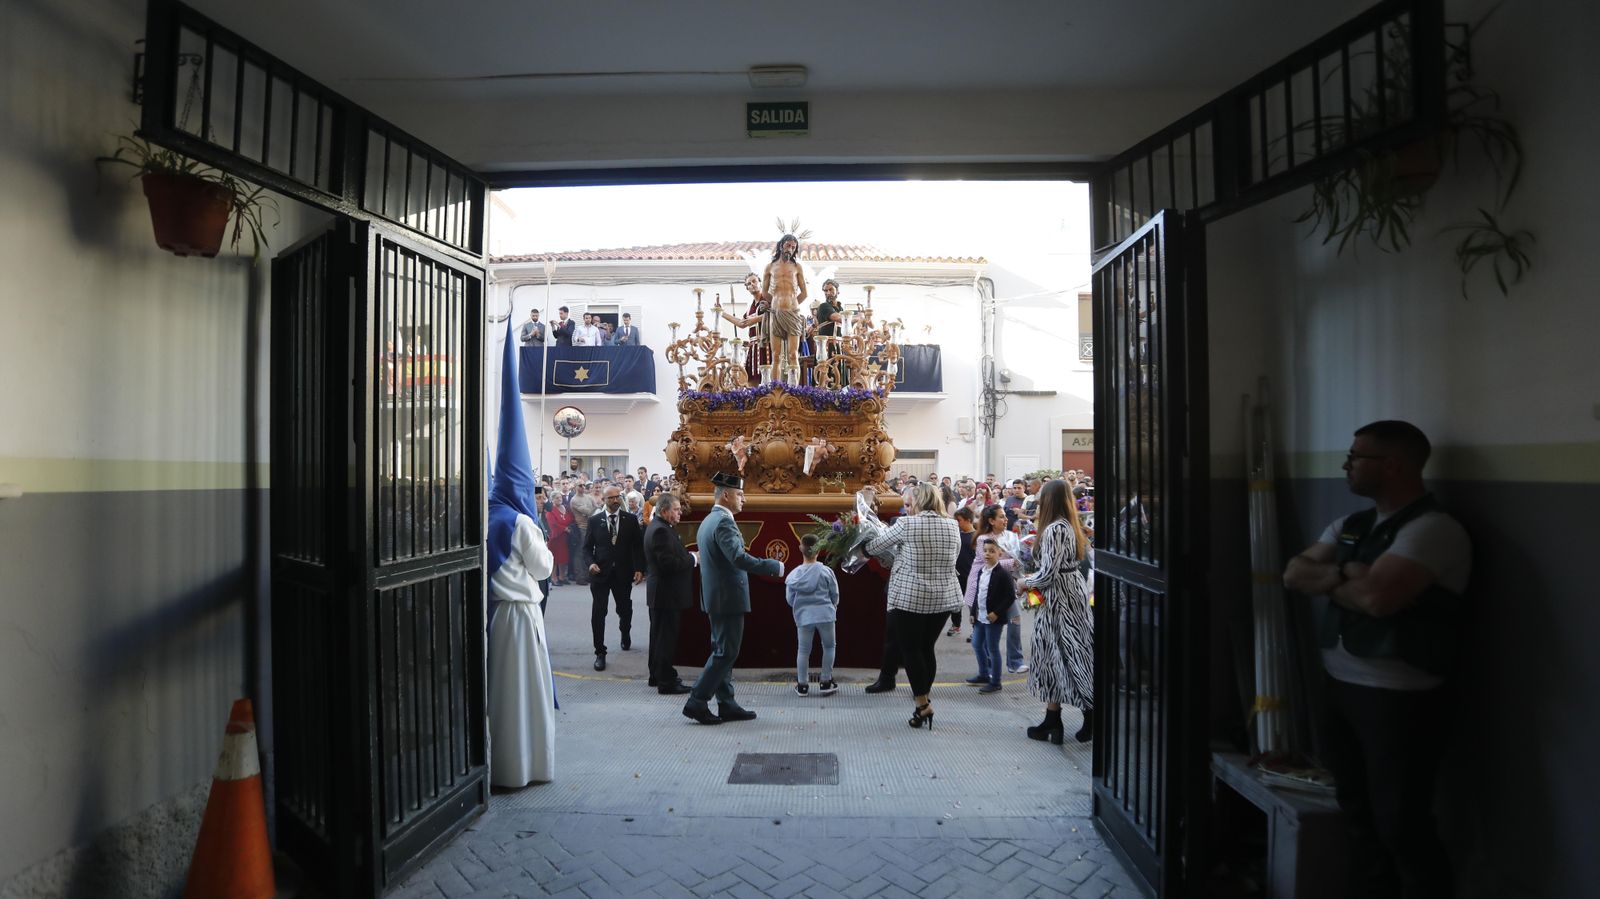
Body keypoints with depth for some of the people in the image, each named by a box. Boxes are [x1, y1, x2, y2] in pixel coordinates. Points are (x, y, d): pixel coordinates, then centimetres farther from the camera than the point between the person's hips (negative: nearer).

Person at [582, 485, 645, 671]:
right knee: (598, 613, -5)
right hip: (600, 572, -1)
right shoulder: (595, 520, 1)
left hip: (623, 573, 1)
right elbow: (587, 546, 5)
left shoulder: (631, 520, 1)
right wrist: (591, 563, -13)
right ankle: (600, 652, 5)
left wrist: (639, 568, -7)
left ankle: (625, 635, 47)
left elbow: (638, 546, 1)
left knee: (625, 610, 17)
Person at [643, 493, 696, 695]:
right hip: (666, 594, -11)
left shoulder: (659, 527, 12)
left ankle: (657, 675, 31)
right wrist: (693, 559, -16)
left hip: (660, 593, 11)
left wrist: (689, 557, 3)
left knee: (660, 635, 19)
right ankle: (666, 682, 4)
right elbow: (669, 563, -27)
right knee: (666, 638, -3)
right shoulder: (660, 530, -21)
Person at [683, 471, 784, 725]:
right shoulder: (723, 522, -18)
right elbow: (739, 558, -29)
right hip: (728, 598, -10)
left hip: (715, 597, 10)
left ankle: (726, 705, 19)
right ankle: (697, 702, 0)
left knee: (722, 651, 13)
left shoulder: (707, 521, 14)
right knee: (726, 653, -3)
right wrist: (774, 567, -25)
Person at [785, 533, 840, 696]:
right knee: (829, 647, 14)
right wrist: (832, 607, 22)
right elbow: (835, 594, 1)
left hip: (803, 616, 2)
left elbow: (790, 598, 2)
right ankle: (826, 682, 16)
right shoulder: (825, 571, -8)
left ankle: (802, 685, 16)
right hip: (825, 614, -2)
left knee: (803, 650, 11)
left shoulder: (794, 574, -3)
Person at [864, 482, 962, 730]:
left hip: (909, 597, -5)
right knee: (927, 648, 16)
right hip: (944, 598, 5)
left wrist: (865, 547, 19)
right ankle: (923, 696, 25)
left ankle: (922, 703, 2)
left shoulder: (906, 524, -10)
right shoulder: (952, 527, 4)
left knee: (910, 649, 5)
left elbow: (873, 547, -2)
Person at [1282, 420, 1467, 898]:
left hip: (1398, 698, -8)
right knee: (1358, 810, 17)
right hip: (1341, 687, 8)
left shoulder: (1433, 528, -15)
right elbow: (1294, 574, 4)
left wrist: (1328, 577, -8)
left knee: (1401, 823, 1)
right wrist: (1343, 575, -14)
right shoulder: (1350, 525, 12)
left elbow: (1377, 596, -27)